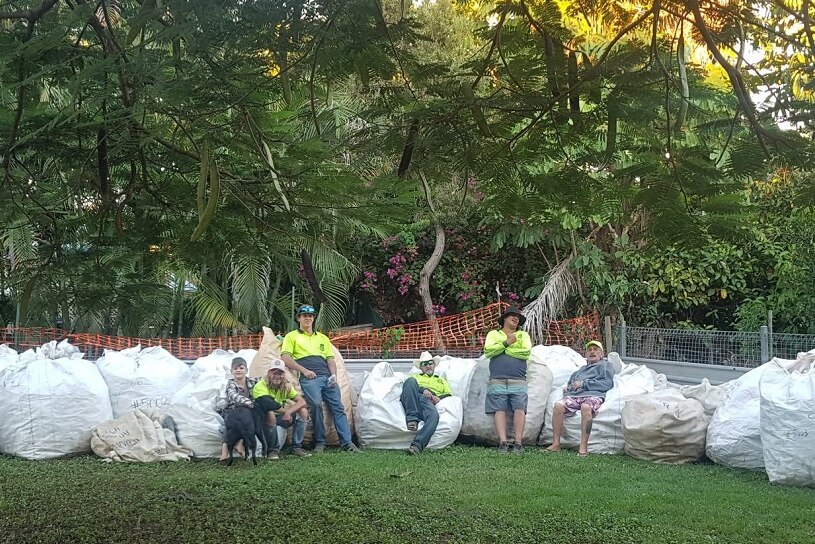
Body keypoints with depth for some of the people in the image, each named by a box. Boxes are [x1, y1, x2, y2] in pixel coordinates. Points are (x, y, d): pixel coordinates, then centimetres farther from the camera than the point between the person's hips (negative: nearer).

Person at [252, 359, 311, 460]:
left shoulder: (286, 386, -3)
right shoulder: (260, 386, -21)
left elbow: (302, 402, -13)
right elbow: (267, 405, -37)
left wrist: (288, 412, -30)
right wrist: (285, 410, -24)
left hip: (280, 417, 6)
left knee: (303, 411, -14)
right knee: (270, 414, -40)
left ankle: (296, 447, -5)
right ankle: (273, 449, -20)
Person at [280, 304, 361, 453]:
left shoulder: (322, 338, 28)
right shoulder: (292, 336, 15)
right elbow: (285, 358, 2)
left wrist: (333, 375, 2)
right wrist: (304, 370, -8)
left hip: (327, 378, 4)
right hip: (309, 378, -4)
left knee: (338, 407, -7)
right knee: (316, 405, -24)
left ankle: (347, 442, -10)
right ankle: (320, 442, -16)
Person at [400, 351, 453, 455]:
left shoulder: (441, 381, 41)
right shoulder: (415, 377, 38)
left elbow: (449, 395, 23)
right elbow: (409, 384, 13)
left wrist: (439, 397, -1)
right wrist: (423, 390, -7)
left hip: (428, 401, 0)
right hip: (411, 400, 0)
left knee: (434, 415, -38)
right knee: (411, 381, -33)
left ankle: (417, 445, -55)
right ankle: (412, 419, -40)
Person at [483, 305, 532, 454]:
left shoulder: (523, 335, 20)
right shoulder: (493, 334, 18)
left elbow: (526, 352, -1)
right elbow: (488, 351, -1)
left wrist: (503, 350, -1)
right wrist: (506, 343, -6)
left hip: (518, 381, 0)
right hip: (497, 380, 0)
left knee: (519, 409, -12)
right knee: (499, 410, -9)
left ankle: (518, 443, -13)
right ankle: (503, 443, -14)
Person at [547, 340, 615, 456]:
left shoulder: (606, 365, 21)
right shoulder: (582, 369, 39)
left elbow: (608, 383, 4)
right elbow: (571, 382, 42)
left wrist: (583, 383, -1)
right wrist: (567, 387, 16)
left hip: (593, 395, -5)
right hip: (574, 395, 5)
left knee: (586, 407, -40)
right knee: (558, 405, -27)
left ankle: (583, 447, -39)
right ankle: (556, 444, -28)